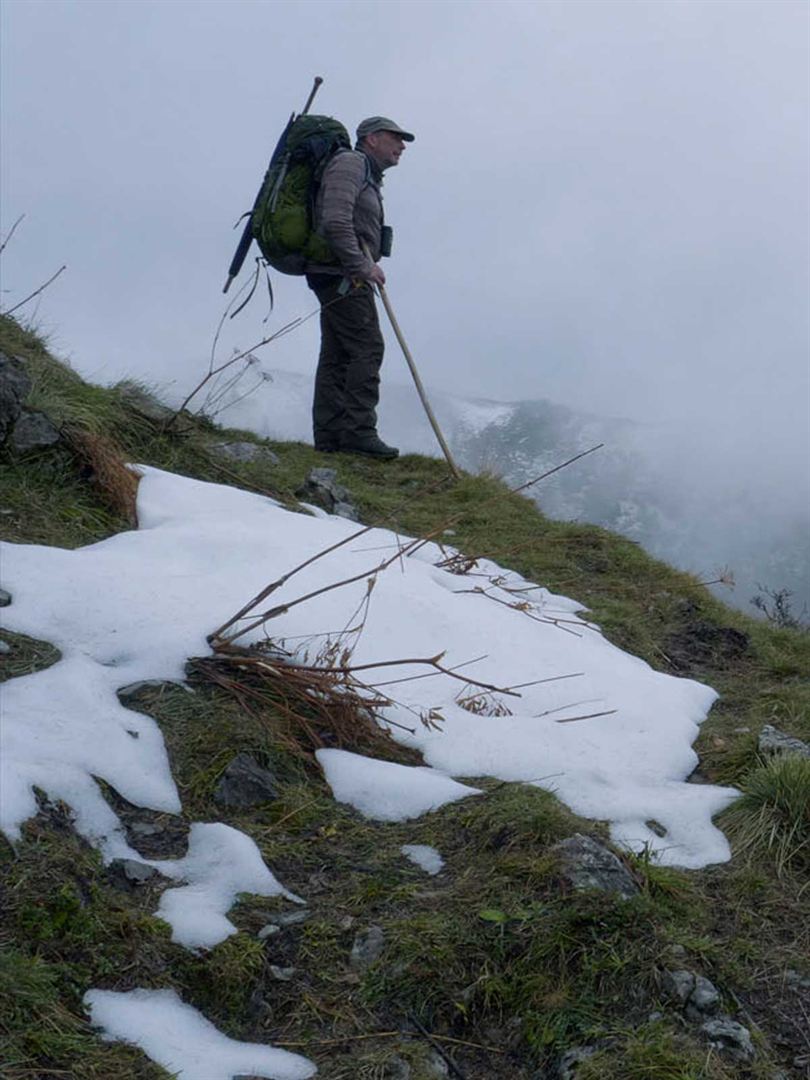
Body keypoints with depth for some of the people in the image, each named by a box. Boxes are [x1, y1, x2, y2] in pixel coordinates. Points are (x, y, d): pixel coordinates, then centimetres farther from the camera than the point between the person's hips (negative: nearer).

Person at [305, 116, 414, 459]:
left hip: (343, 276, 10)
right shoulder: (350, 163, -6)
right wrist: (363, 266, -19)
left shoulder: (368, 175, 27)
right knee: (367, 349, -13)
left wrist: (366, 268, 13)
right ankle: (358, 431, -15)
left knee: (336, 355, 6)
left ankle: (329, 435, 6)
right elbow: (335, 223, -19)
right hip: (342, 274, -10)